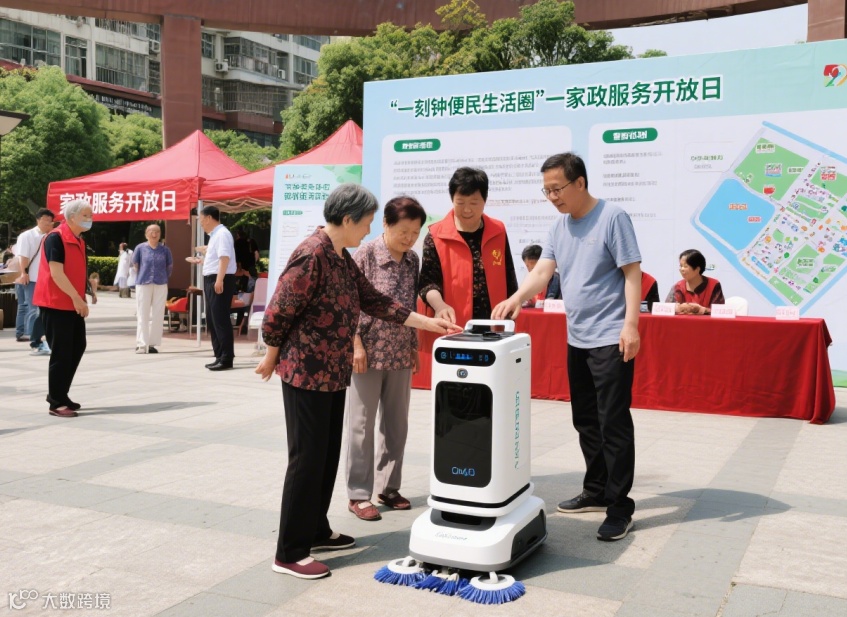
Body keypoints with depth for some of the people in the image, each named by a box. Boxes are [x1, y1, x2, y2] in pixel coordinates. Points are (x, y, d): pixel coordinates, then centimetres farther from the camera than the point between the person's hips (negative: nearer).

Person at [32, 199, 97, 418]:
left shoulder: (79, 241, 13)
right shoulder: (55, 238, -14)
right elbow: (56, 273, -21)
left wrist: (84, 296, 9)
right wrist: (77, 298, -23)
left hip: (73, 304, 9)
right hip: (55, 304, -9)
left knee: (77, 347, 12)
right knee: (61, 352, -6)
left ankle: (60, 395, 24)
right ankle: (56, 403, 3)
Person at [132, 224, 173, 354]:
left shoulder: (165, 250, 3)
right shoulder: (140, 248, 0)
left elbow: (170, 266, 13)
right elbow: (135, 265, 8)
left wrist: (163, 278, 9)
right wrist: (141, 277, 6)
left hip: (161, 285, 1)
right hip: (143, 284, -1)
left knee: (157, 315, 3)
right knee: (143, 315, 0)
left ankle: (152, 344, 10)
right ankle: (141, 344, 2)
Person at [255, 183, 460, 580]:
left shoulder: (342, 257, 10)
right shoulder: (311, 255, -20)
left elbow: (373, 301, 12)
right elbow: (278, 312, -18)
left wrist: (428, 323, 8)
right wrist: (272, 357, -5)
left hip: (333, 373, 9)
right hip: (305, 372, -9)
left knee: (328, 455, 16)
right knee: (306, 458, -3)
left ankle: (316, 531, 30)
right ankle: (289, 553, 7)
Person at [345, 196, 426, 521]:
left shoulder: (412, 260, 5)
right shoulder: (366, 254, -10)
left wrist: (414, 346, 12)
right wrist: (356, 344, -14)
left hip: (401, 355, 6)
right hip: (369, 351, -5)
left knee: (396, 423, 11)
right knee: (362, 425, 3)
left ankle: (388, 486, 25)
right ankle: (358, 494, 12)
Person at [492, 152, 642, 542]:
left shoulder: (612, 218, -9)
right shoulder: (559, 227, 11)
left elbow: (632, 273, -12)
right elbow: (543, 270, 3)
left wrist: (630, 325, -19)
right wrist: (515, 299, -14)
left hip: (610, 339, -8)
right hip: (577, 339, 8)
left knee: (613, 424, -5)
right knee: (586, 422, 15)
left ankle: (620, 508, 3)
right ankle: (596, 492, 29)